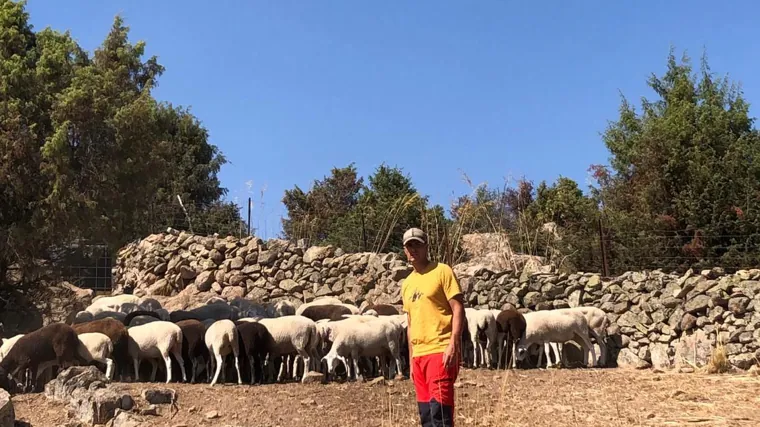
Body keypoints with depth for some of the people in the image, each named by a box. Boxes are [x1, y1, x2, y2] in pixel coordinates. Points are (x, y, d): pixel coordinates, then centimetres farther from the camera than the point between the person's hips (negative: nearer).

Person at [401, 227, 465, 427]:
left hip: (441, 351, -7)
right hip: (419, 355, 7)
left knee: (439, 409, -14)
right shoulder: (407, 284, 17)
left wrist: (453, 344, -18)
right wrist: (411, 358, 18)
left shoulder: (442, 271, -2)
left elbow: (458, 308, -8)